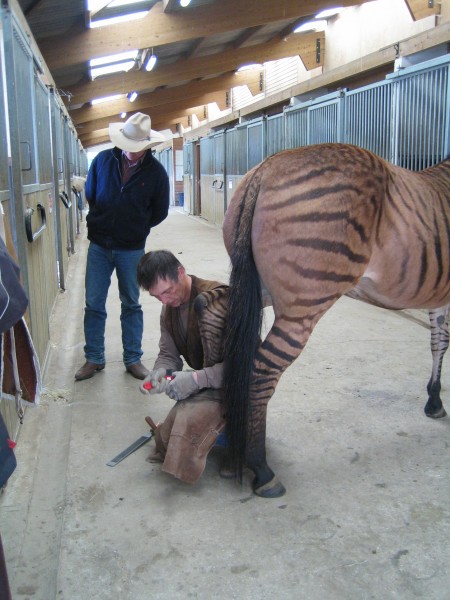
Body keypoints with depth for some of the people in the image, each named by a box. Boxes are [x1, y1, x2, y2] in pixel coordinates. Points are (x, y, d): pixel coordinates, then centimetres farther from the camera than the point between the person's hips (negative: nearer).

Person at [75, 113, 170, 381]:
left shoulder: (156, 172, -8)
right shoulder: (103, 160, -4)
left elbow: (159, 212, 3)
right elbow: (90, 195, 11)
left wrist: (136, 229, 6)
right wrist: (101, 223, 12)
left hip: (131, 250, -1)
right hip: (99, 246, 2)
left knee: (131, 305, 10)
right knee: (93, 304, 5)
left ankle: (133, 359, 21)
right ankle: (94, 359, 18)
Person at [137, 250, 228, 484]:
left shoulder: (219, 298, -22)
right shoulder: (170, 308, 5)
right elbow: (168, 354, 9)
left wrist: (198, 378, -34)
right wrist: (159, 373, -15)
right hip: (206, 383, 8)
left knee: (190, 418, -33)